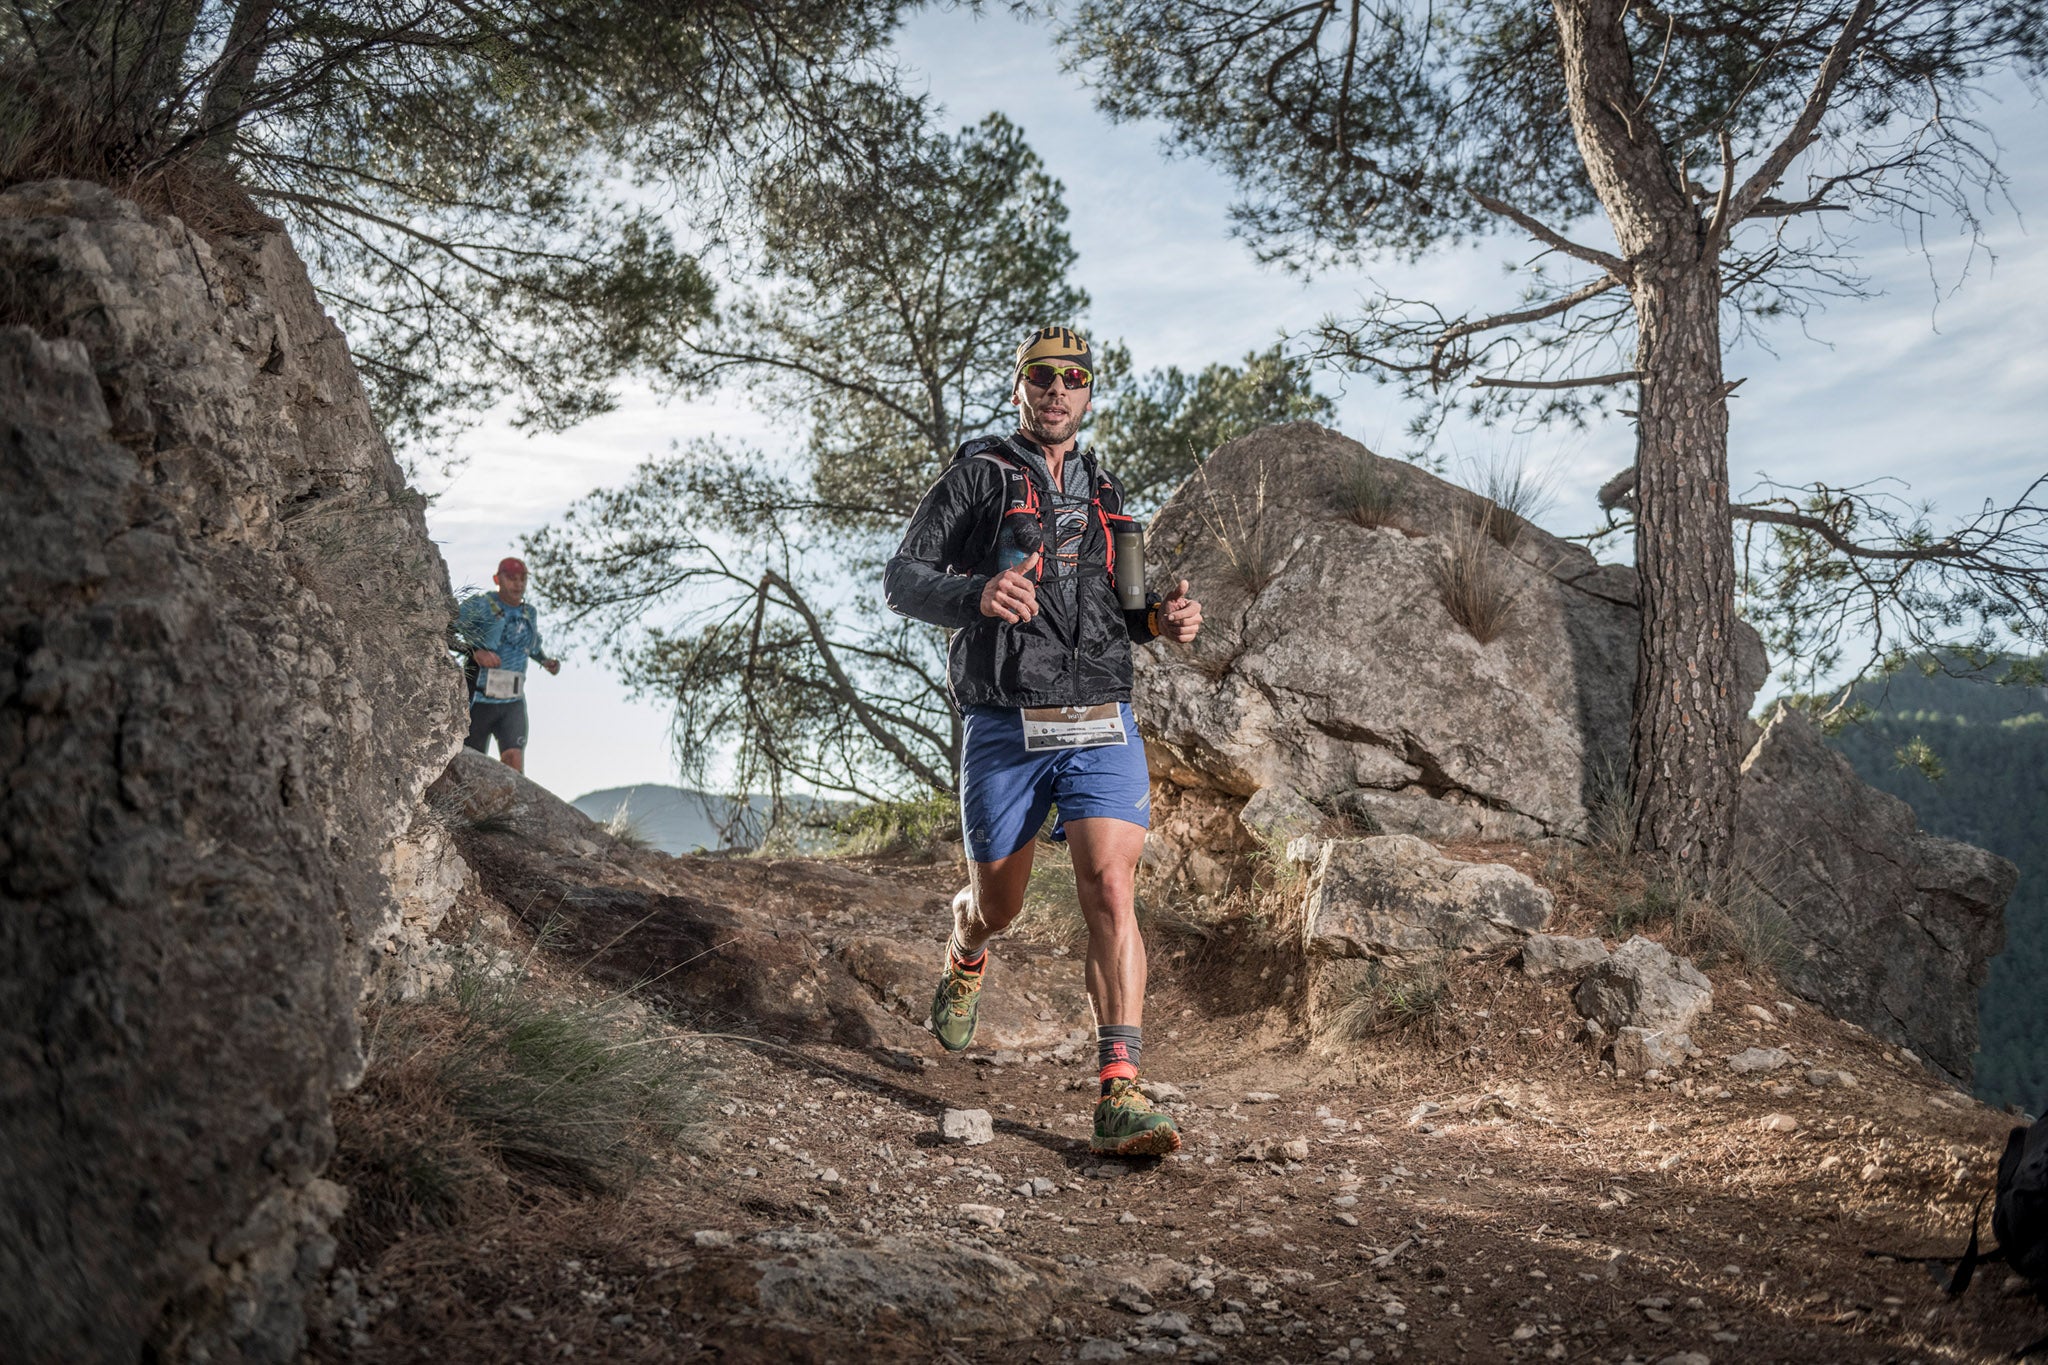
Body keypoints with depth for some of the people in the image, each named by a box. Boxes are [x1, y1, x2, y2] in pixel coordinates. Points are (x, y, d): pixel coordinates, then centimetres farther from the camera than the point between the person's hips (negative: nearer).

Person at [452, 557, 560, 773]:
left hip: (513, 702, 4)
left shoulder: (530, 613, 11)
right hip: (479, 700, -3)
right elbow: (444, 633, -18)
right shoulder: (479, 605, -7)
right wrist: (475, 651, -30)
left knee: (515, 762, -13)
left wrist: (547, 661, 13)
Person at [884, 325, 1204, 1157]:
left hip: (1100, 727, 2)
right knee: (998, 904, 13)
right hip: (1003, 731, -2)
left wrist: (1163, 620, 2)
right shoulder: (977, 475, 2)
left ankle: (1119, 1098, -17)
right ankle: (967, 958, 51)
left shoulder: (1103, 494, 17)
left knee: (1110, 893, -15)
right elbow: (902, 580, -5)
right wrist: (976, 595, -27)